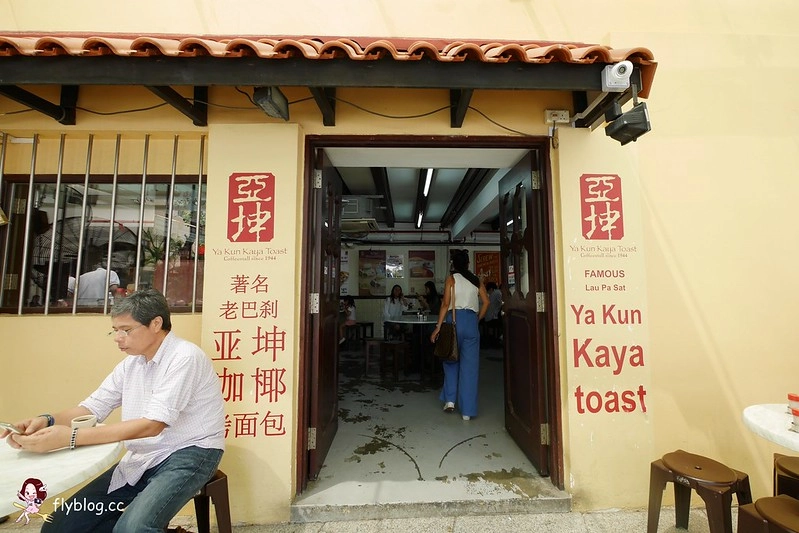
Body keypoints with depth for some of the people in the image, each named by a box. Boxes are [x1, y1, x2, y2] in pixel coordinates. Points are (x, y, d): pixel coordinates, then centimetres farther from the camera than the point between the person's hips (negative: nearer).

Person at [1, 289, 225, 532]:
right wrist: (47, 421, -13)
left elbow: (151, 425, -26)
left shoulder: (185, 357, -21)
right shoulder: (131, 363, 8)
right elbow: (92, 407, 7)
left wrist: (70, 437, -28)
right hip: (143, 458, 8)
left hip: (189, 453, -8)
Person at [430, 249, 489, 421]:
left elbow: (446, 304, -6)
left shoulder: (451, 278, 1)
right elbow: (486, 302, 3)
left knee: (451, 361, 16)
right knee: (469, 365, 5)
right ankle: (467, 411, 8)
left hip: (454, 320, -2)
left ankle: (450, 399, 13)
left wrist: (438, 327, -5)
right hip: (471, 321, 2)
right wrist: (477, 319, 13)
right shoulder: (476, 280, 11)